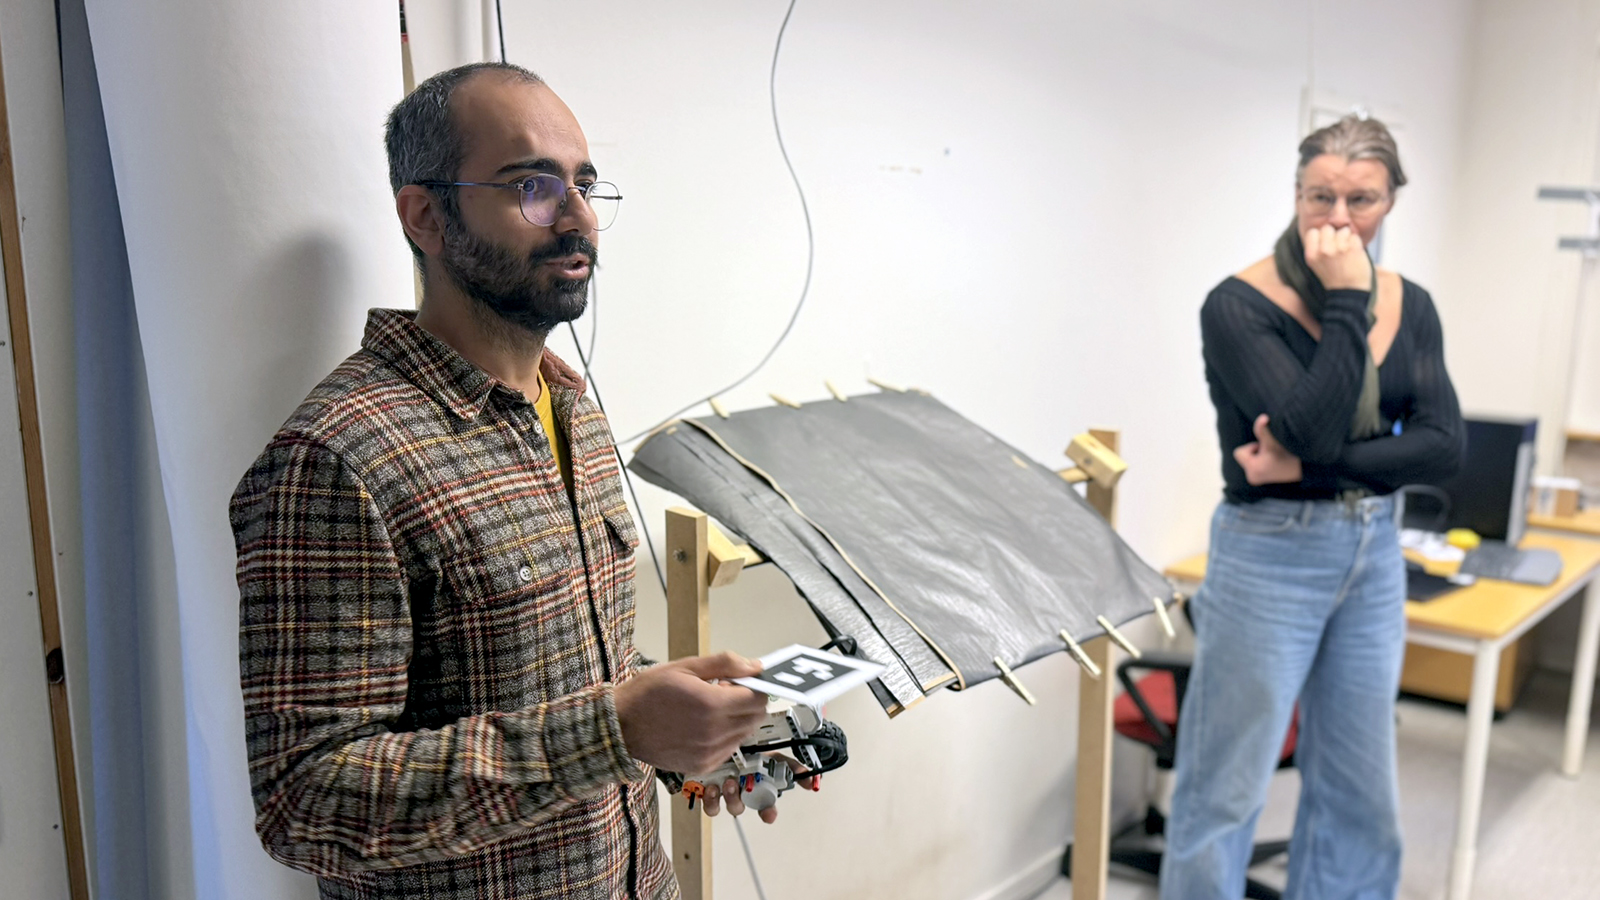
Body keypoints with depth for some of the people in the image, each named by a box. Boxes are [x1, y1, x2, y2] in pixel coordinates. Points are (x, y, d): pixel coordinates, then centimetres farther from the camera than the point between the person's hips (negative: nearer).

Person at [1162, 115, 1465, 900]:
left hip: (1375, 557, 6)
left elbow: (1444, 445, -5)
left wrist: (1314, 468, -18)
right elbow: (1315, 428, -23)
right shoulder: (1239, 306, -13)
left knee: (1361, 794, 17)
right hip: (1272, 559, -6)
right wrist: (1346, 301, -19)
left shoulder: (1410, 307, 4)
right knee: (1226, 792, 3)